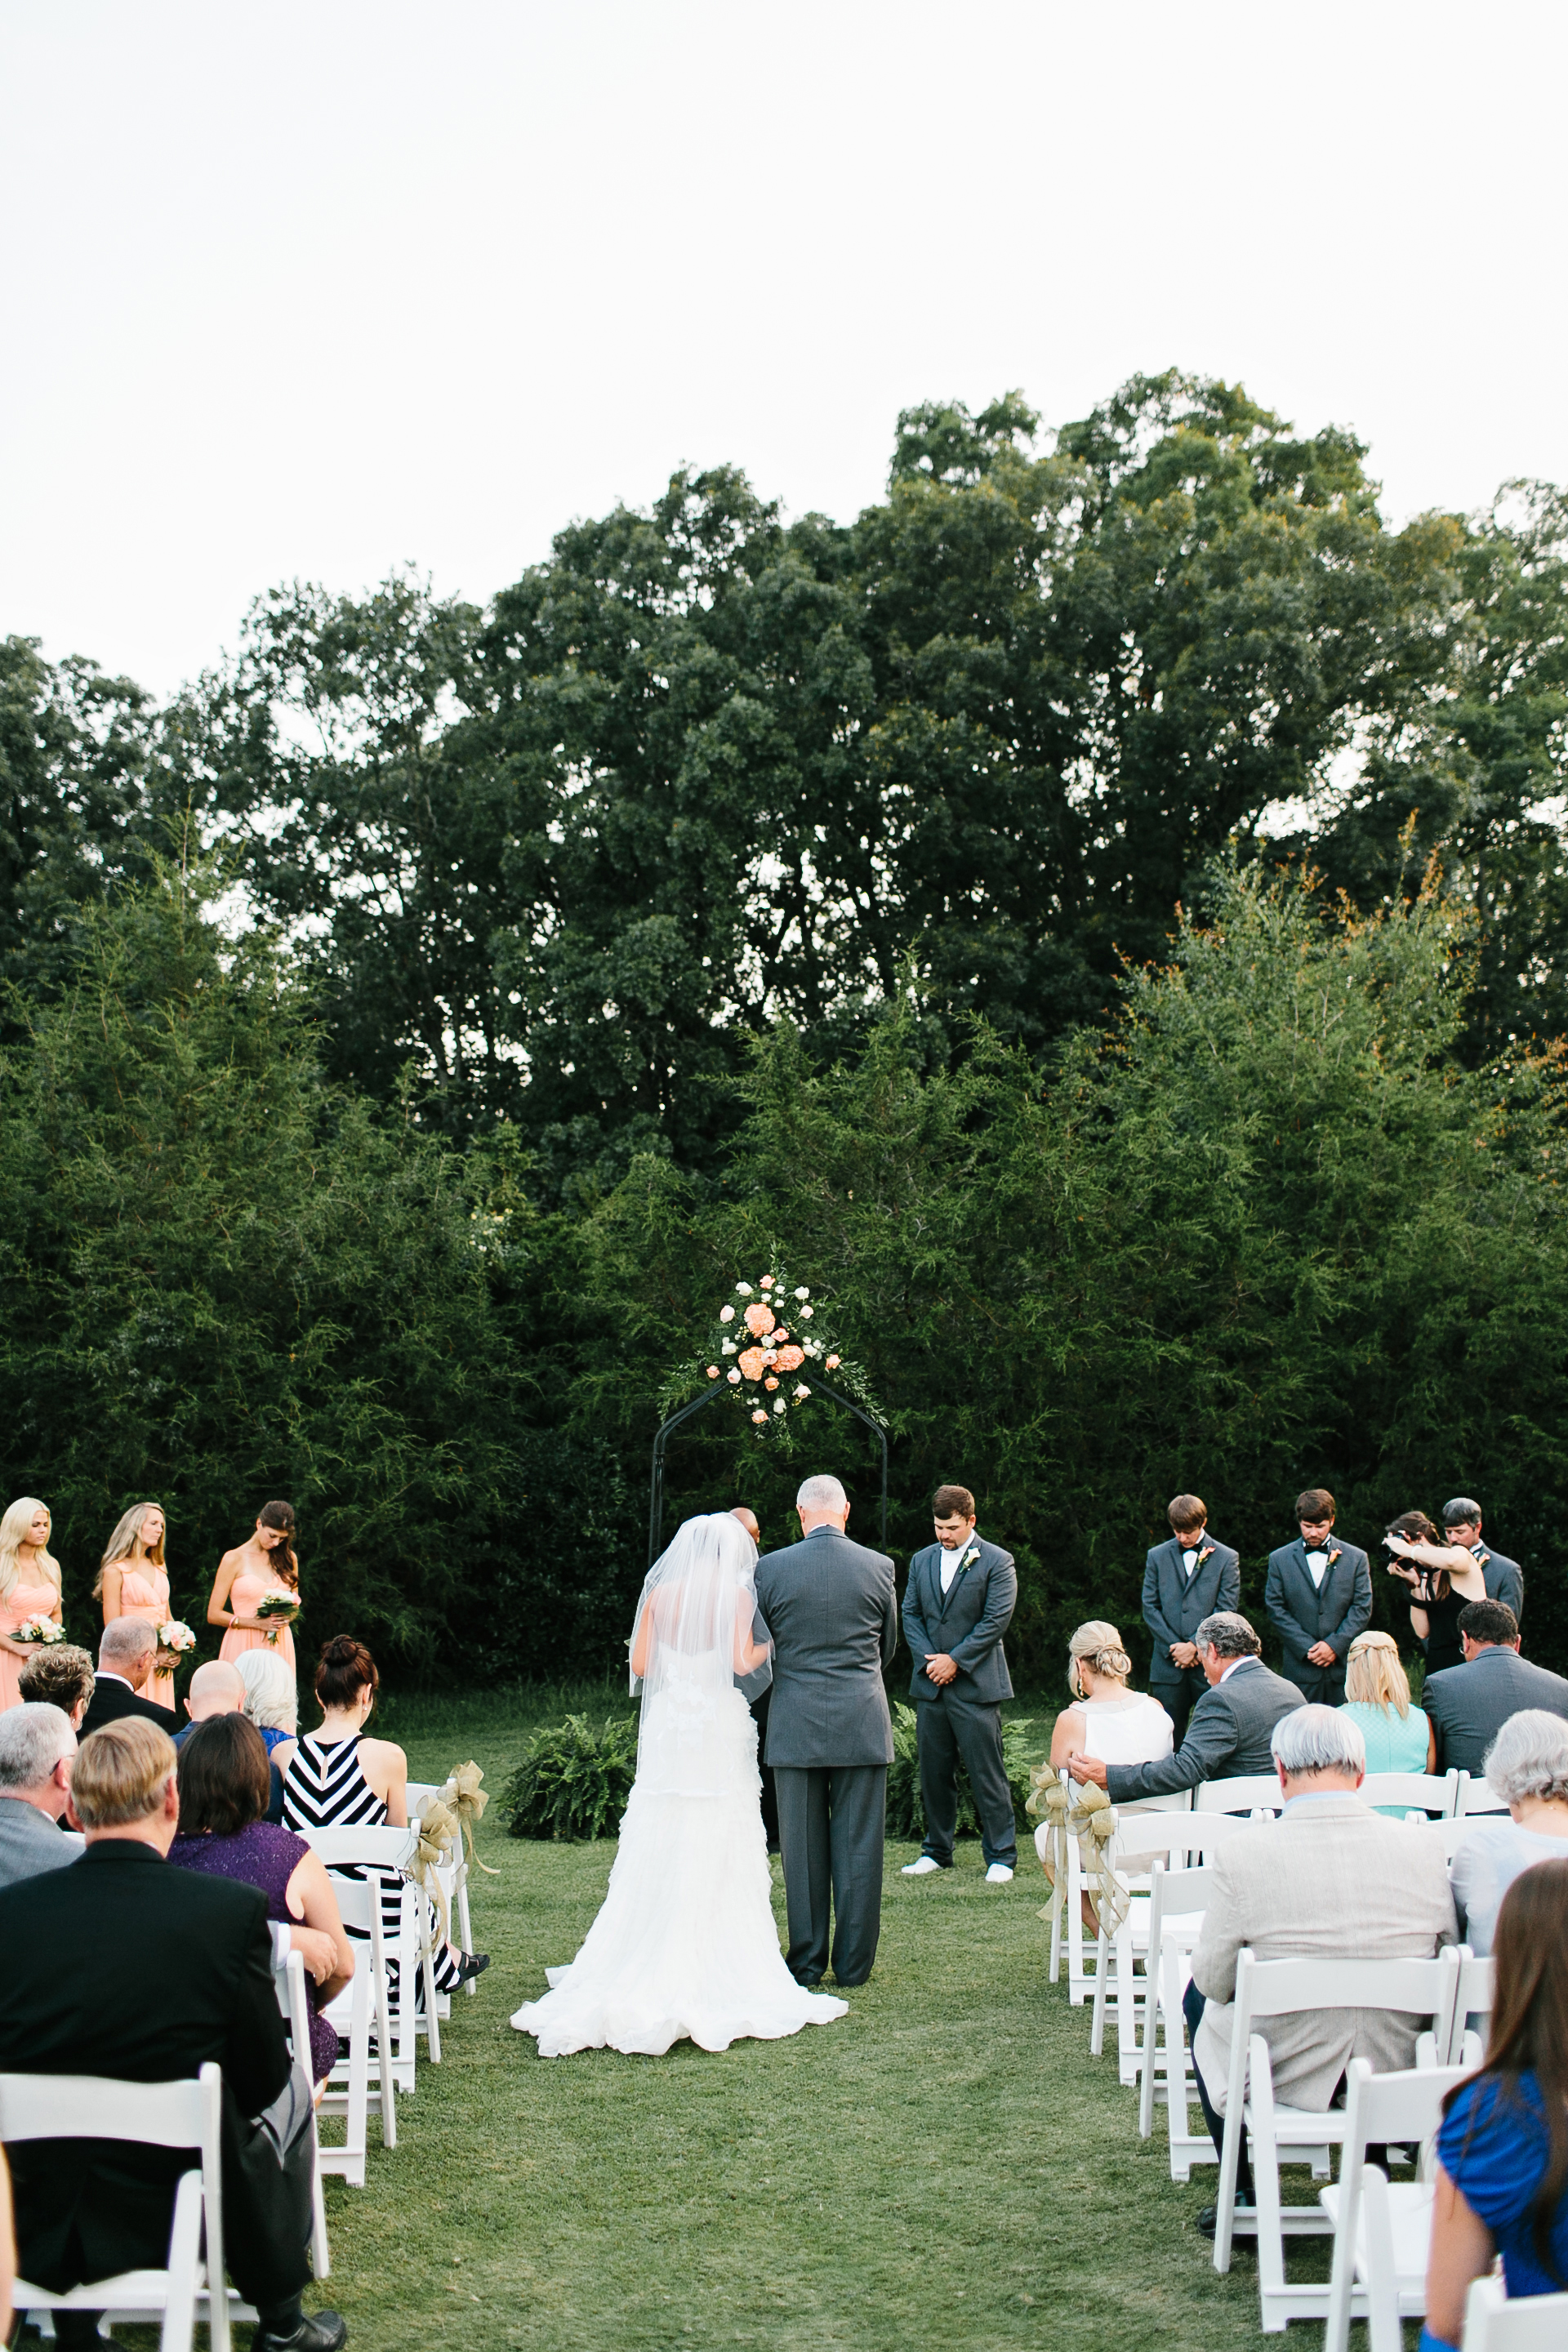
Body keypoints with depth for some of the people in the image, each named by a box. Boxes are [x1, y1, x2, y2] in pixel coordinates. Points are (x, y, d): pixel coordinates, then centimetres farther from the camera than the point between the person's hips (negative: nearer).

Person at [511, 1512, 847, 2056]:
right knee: (719, 1857, 1)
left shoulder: (659, 1593, 5)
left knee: (660, 1854, 7)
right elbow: (743, 1662, -11)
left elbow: (640, 1664, 4)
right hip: (721, 1729, -3)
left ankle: (648, 1975, 7)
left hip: (667, 1725, 3)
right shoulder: (736, 1594, -4)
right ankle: (717, 1974, 1)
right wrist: (773, 1641, 7)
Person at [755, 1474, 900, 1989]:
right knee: (859, 1846, 6)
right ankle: (854, 1964, 10)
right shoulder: (879, 1567, -1)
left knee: (802, 1848, 7)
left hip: (796, 1726, -1)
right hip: (864, 1724, 1)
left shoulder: (770, 1568, -5)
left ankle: (807, 1962, 12)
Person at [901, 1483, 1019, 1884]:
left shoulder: (997, 1562, -3)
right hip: (930, 1685, 5)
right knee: (934, 1772, 10)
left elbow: (996, 1620, -8)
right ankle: (937, 1851, 21)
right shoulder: (921, 1561, 13)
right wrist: (928, 1659, -4)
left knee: (987, 1775, -3)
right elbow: (910, 1614, 11)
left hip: (975, 1684, -5)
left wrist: (954, 1660, -12)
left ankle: (1001, 1856, 6)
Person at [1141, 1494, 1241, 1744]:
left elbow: (1226, 1611, -1)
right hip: (1168, 1664, 2)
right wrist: (1174, 1645, -6)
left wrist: (1195, 1646, -9)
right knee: (1166, 1735, 0)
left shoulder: (1226, 1558, 4)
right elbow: (1150, 1607, 7)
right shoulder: (1157, 1556, 10)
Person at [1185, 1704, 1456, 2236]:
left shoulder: (1241, 1853, -20)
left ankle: (1241, 2193, 31)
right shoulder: (1426, 1850, -12)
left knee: (1200, 1997, 28)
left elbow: (1214, 1980, -9)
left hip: (1283, 2073, -3)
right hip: (1396, 2075, 3)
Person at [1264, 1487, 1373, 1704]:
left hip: (1344, 1665, 0)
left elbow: (1362, 1608, 4)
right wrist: (1307, 1648, -7)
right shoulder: (1279, 1559, 8)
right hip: (1300, 1668, 0)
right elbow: (1276, 1608, 3)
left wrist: (1334, 1645, -8)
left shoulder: (1356, 1558, 8)